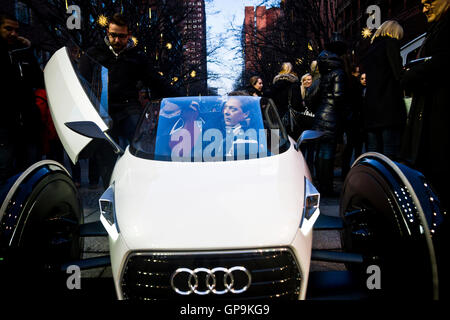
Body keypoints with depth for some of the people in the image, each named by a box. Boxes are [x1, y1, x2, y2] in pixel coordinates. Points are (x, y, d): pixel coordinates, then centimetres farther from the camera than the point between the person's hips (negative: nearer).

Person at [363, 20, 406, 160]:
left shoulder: (372, 47, 21)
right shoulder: (391, 42, 0)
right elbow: (397, 73, -10)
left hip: (371, 107, 7)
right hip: (389, 105, -7)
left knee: (372, 151, 8)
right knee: (390, 153, -9)